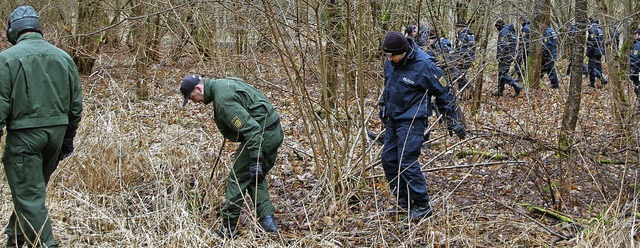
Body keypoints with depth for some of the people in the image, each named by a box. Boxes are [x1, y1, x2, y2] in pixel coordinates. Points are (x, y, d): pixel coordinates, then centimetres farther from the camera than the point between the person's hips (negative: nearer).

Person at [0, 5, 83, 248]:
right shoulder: (63, 57, 8)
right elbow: (76, 104, 11)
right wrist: (68, 138, 20)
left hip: (24, 135, -6)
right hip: (56, 133, 6)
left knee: (28, 195, -1)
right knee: (33, 189, 21)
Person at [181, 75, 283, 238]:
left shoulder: (223, 99, -20)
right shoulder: (223, 84, 13)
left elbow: (250, 127, -26)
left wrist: (255, 160, -27)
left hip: (261, 135, -10)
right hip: (275, 132, 10)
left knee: (237, 180, 2)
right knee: (256, 178, 21)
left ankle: (229, 228, 11)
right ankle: (267, 220, 12)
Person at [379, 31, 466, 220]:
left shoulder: (423, 66, -20)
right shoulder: (391, 62, 0)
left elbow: (444, 92, -10)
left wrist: (453, 121, -5)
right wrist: (383, 107, 28)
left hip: (411, 121, -8)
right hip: (393, 119, 8)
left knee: (407, 163, -12)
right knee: (388, 159, 10)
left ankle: (422, 207, -1)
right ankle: (402, 201, 24)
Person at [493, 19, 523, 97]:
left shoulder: (503, 32, -14)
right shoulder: (511, 31, 18)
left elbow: (502, 46, -21)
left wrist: (500, 57, -19)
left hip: (505, 56, -10)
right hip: (510, 56, 10)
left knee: (502, 74, -9)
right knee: (502, 73, 15)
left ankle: (516, 86, -15)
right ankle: (500, 91, 19)